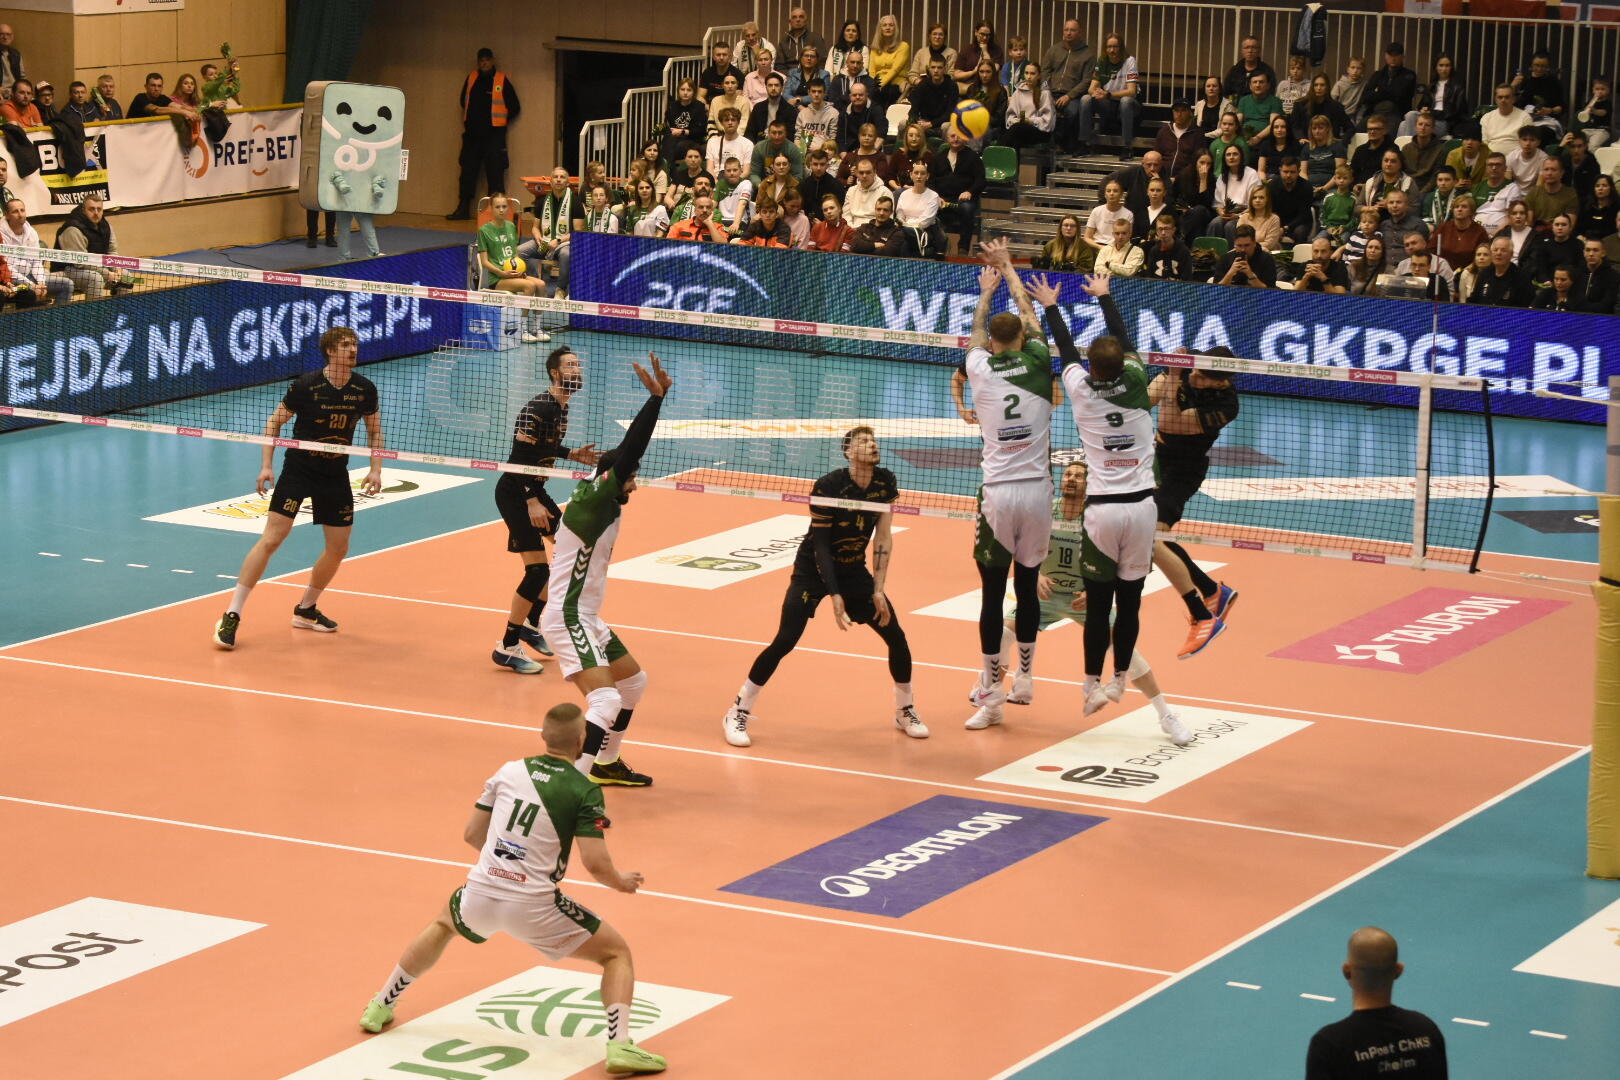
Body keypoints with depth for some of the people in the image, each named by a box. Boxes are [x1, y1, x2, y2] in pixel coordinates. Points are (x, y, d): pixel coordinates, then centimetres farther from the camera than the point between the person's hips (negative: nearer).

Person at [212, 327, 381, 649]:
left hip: (335, 477, 5)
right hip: (298, 469, -5)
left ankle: (305, 610, 29)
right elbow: (274, 422, -2)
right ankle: (232, 616, -12)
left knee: (338, 548, 8)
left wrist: (376, 469, -1)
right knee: (271, 539, -14)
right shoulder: (305, 386, -14)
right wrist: (266, 466, -10)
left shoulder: (365, 390, -4)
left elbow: (374, 431, 12)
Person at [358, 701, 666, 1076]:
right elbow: (595, 864, -13)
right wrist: (622, 884, 9)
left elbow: (471, 833, 14)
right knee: (616, 953, 11)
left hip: (480, 892, 4)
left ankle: (380, 1007, 42)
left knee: (443, 924, 39)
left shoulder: (510, 770, 7)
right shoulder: (584, 791, -7)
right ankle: (620, 1045, -9)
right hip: (532, 905, -4)